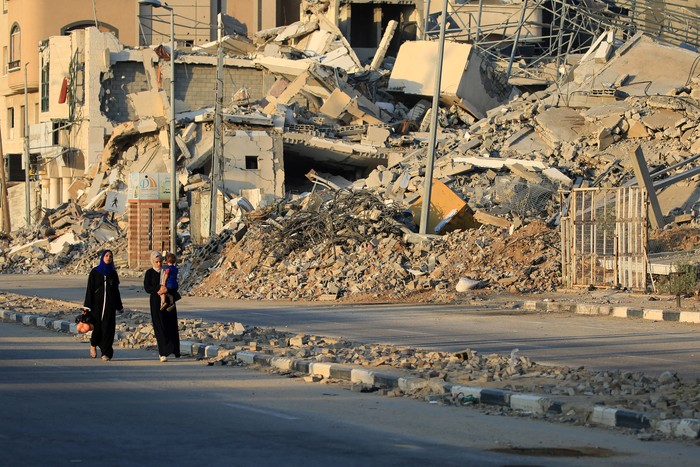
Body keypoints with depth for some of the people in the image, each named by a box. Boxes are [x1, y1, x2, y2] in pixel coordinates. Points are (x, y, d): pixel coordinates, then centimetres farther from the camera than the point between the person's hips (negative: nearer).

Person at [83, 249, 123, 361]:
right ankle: (93, 345, 27)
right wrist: (87, 306, -8)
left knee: (108, 327, -4)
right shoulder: (95, 272, 1)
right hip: (97, 303, -2)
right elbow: (90, 289, -2)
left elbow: (116, 290, 13)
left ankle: (106, 352, -1)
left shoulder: (113, 273, 9)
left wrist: (119, 306, 11)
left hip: (109, 304, 2)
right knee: (97, 326, -2)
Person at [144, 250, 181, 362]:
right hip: (156, 302, -2)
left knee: (171, 326, 2)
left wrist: (166, 289, -15)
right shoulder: (149, 273, 3)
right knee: (160, 327, -8)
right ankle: (163, 353, -12)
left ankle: (174, 350, 15)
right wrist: (159, 288, -22)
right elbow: (147, 288, -7)